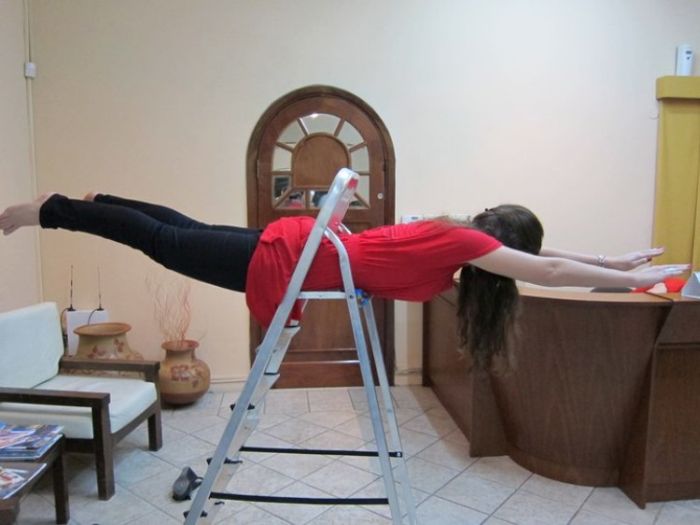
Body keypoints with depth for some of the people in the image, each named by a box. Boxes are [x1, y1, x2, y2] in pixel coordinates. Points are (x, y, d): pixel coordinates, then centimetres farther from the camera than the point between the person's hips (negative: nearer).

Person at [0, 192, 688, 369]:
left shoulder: (462, 232, 6)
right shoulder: (463, 241, -18)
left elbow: (538, 254, 16)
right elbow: (546, 270, -18)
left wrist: (617, 260, 18)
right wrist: (634, 280, -7)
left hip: (298, 246, 8)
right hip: (285, 263, -8)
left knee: (188, 235, 23)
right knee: (167, 242, 6)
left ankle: (97, 203, 40)